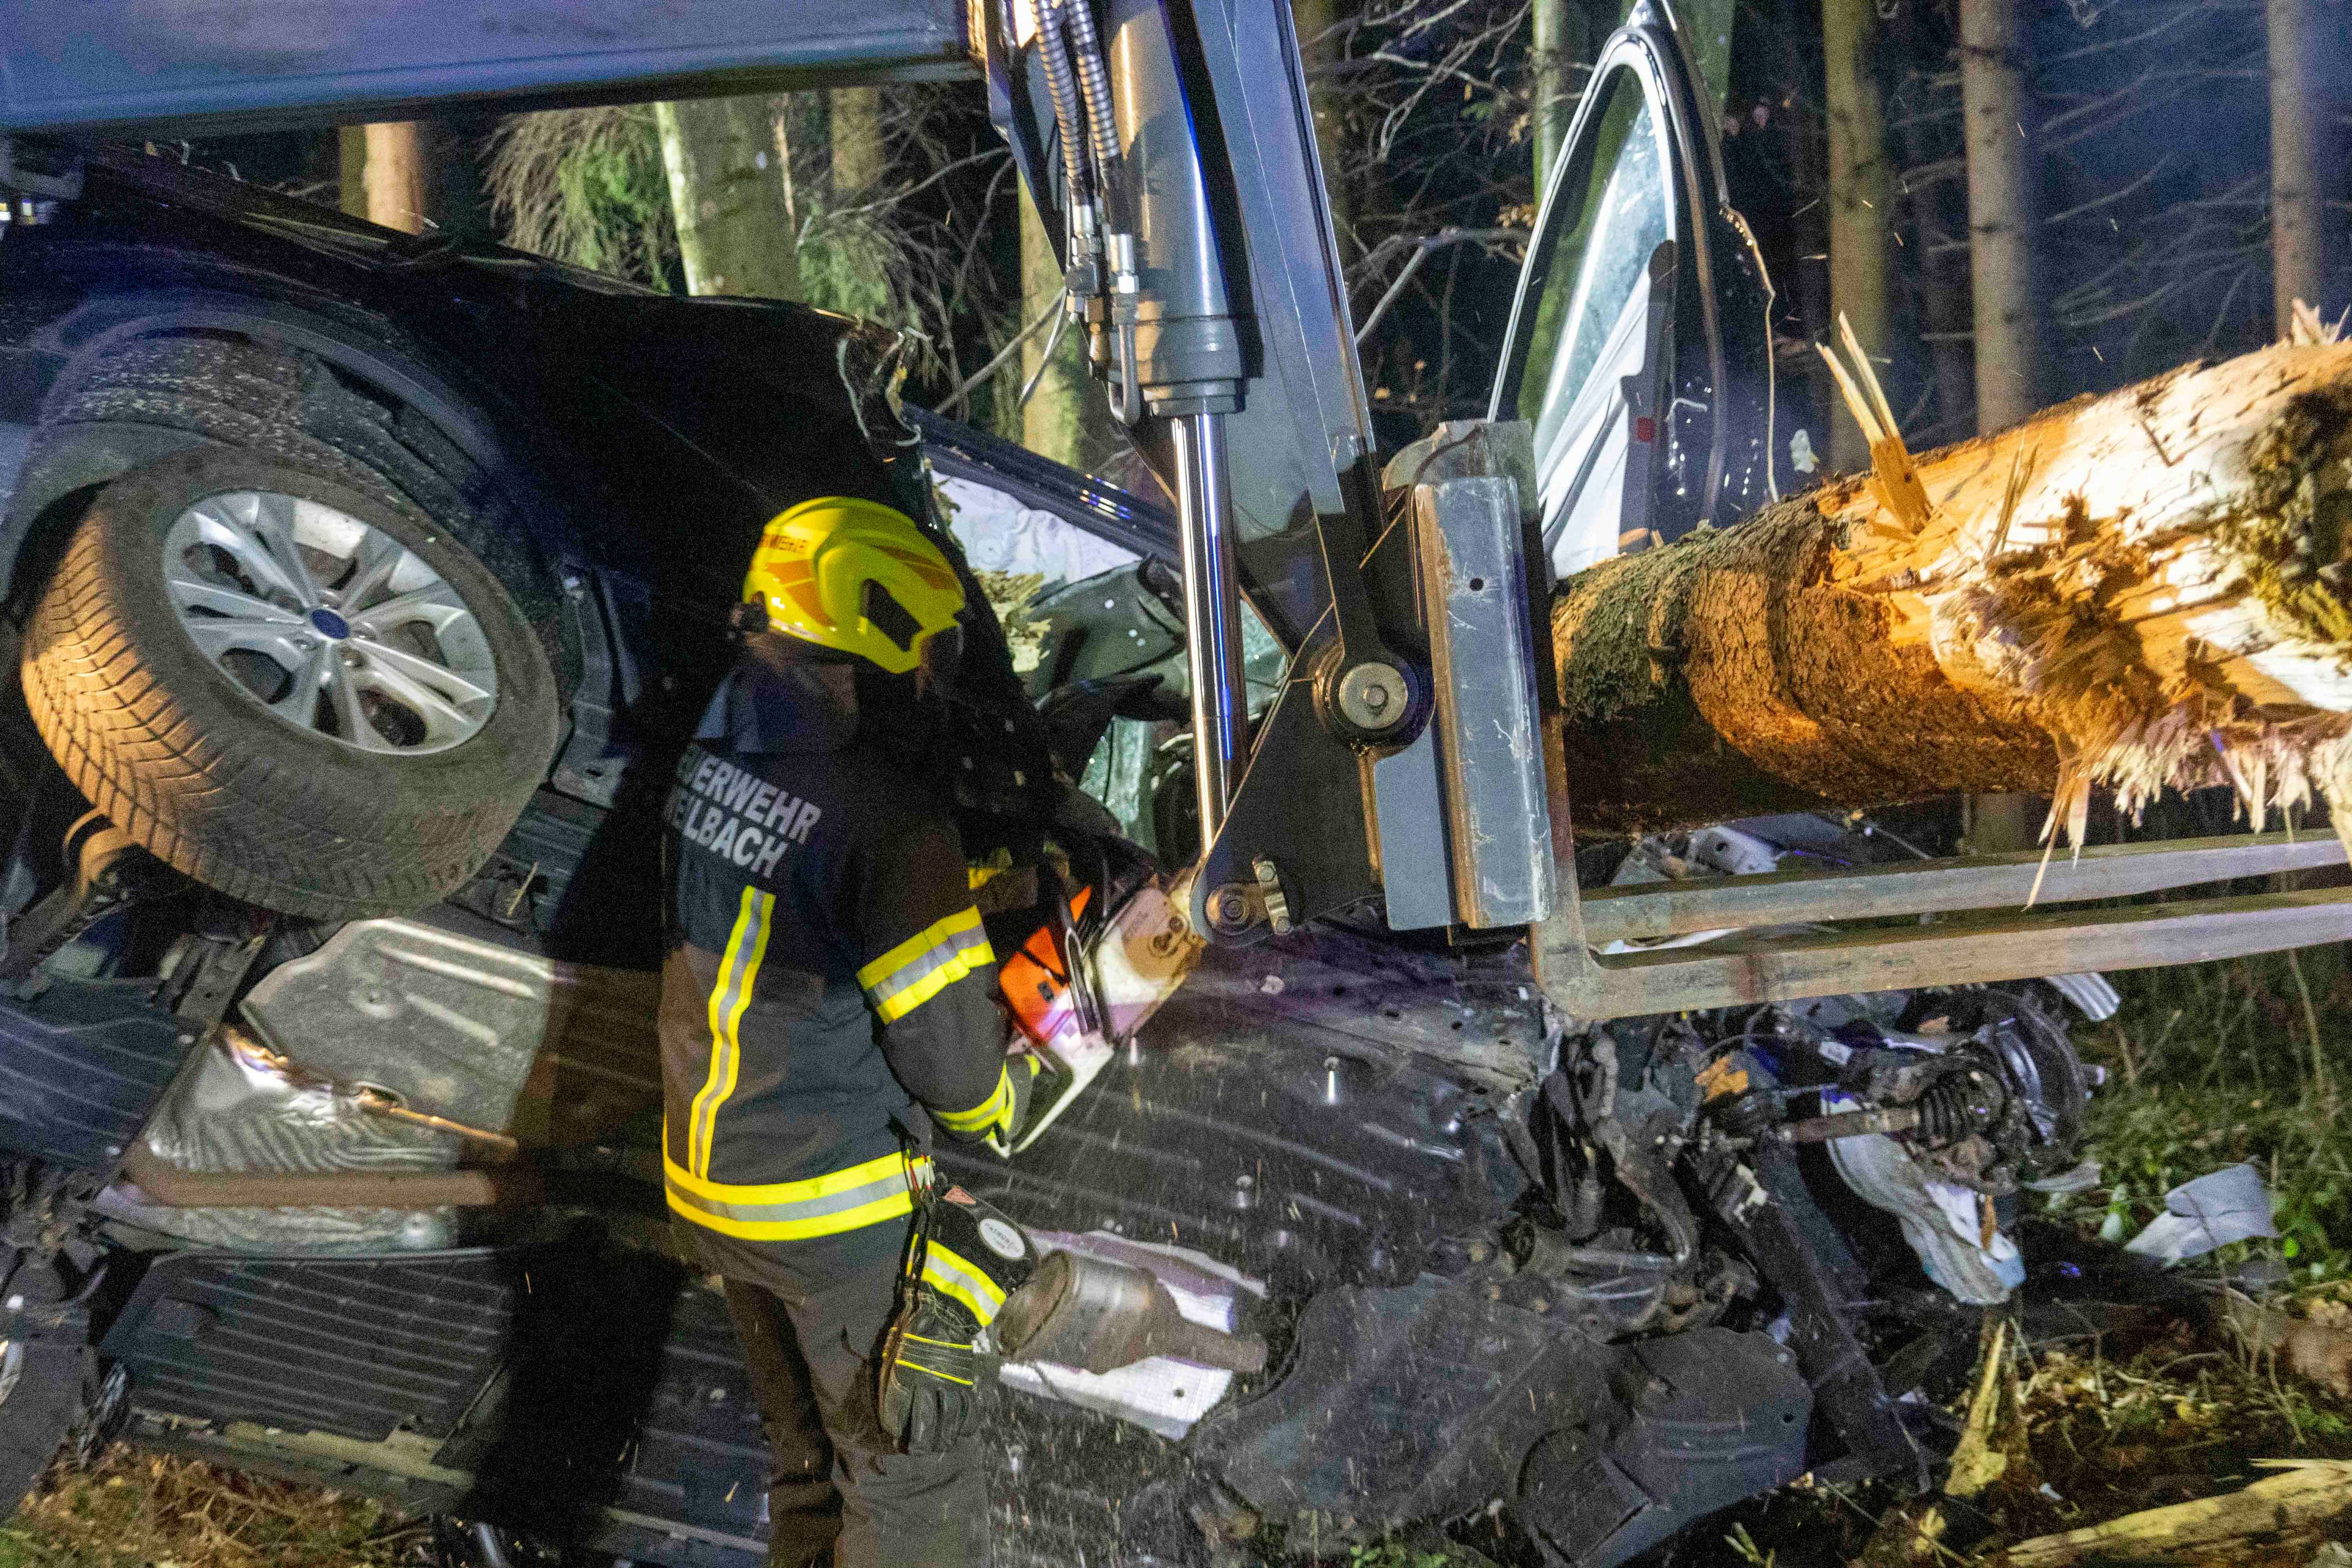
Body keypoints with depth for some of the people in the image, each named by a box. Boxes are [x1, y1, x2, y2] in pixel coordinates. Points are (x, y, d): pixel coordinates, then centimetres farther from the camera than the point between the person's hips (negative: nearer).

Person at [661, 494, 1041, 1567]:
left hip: (712, 1185, 8)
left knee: (811, 1470, 22)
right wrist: (1005, 1096, 2)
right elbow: (949, 1056, -19)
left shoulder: (713, 757, 0)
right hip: (841, 1214, -8)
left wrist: (980, 882, 16)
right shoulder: (888, 820, -25)